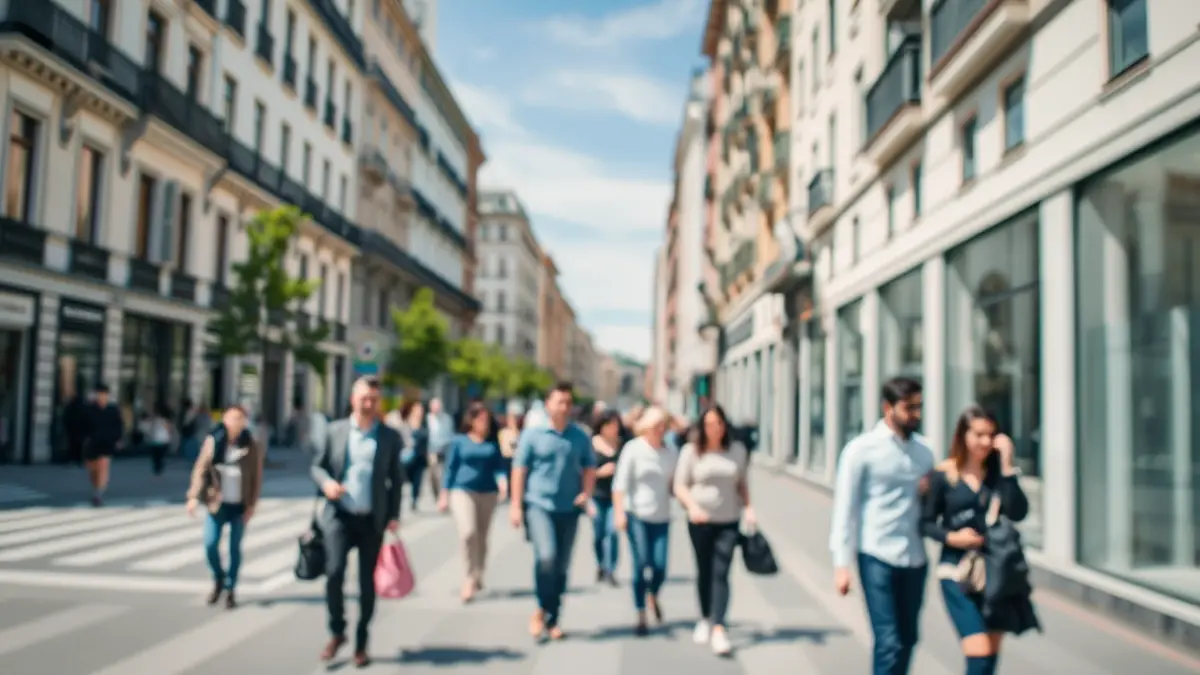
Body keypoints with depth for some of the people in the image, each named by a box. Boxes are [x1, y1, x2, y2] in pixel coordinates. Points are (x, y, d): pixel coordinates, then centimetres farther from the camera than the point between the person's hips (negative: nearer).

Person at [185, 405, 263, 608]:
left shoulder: (251, 447, -5)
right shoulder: (213, 441, -4)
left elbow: (257, 478, -2)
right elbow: (200, 469, -4)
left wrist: (252, 505, -7)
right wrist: (194, 496, -12)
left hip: (240, 506, 0)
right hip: (217, 503, 1)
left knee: (235, 548, 5)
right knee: (210, 544, -6)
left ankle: (230, 590, 19)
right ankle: (218, 579, 23)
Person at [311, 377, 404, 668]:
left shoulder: (390, 436, 3)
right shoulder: (335, 431, 3)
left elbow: (396, 479, 5)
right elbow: (317, 465, 9)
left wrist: (394, 515, -3)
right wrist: (326, 482, -13)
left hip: (372, 520, 1)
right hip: (339, 515, 0)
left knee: (367, 583, 6)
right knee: (334, 571, -16)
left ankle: (361, 644, 22)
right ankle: (336, 633, 7)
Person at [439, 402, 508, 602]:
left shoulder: (492, 444, 6)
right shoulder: (459, 441, 3)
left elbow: (499, 466, 1)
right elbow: (450, 468, 4)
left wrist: (503, 482, -19)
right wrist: (444, 495, 2)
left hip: (488, 493, 3)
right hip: (462, 491, -2)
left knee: (482, 537, 10)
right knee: (468, 533, -18)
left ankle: (478, 577, 28)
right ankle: (470, 578, -8)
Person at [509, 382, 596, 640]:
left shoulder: (580, 438, 6)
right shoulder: (532, 434, -2)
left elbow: (589, 468, 15)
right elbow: (519, 469, -1)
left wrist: (586, 492, -3)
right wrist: (516, 505, -4)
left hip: (569, 509, 3)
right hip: (538, 505, -3)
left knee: (562, 566, 8)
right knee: (546, 556, -20)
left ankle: (552, 620, 22)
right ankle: (541, 609, 2)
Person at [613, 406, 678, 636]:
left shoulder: (671, 453, 7)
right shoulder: (633, 449, -6)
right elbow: (620, 483, -9)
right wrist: (620, 513, -17)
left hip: (661, 517, 3)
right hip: (636, 515, -3)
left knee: (660, 567, -3)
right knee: (641, 565, -5)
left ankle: (653, 596, 31)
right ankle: (641, 617, 10)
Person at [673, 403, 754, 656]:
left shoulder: (738, 450, 5)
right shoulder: (691, 451, -3)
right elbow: (680, 486, -2)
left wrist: (749, 507, 1)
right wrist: (693, 506, -19)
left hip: (729, 522, 0)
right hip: (700, 521, 0)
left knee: (721, 574, -9)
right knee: (704, 572, 12)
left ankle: (718, 629, -13)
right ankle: (705, 619, 34)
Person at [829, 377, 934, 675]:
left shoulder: (923, 450, 9)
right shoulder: (862, 449, -6)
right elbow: (844, 509, -6)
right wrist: (841, 564, -9)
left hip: (915, 557, 5)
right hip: (877, 556, -5)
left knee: (908, 639, 14)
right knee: (889, 642, -7)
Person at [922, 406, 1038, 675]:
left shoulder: (998, 473, 3)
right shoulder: (943, 476, -4)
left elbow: (1018, 513, -11)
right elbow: (926, 522, 0)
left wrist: (1007, 465, -13)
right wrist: (951, 537, -18)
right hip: (958, 572, -4)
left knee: (991, 653, 12)